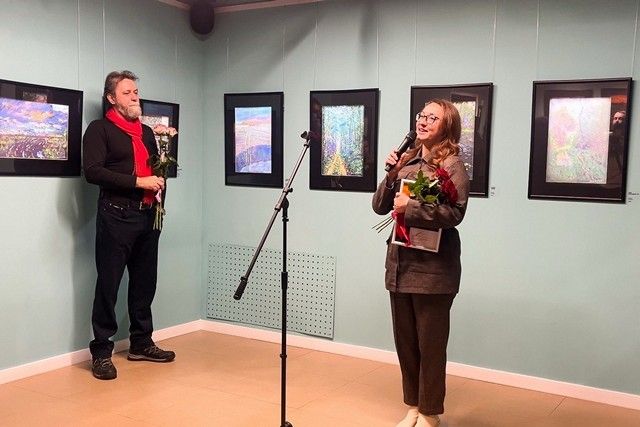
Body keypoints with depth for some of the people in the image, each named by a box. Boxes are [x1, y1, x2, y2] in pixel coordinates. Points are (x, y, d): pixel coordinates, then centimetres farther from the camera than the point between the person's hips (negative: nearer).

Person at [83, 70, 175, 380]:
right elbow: (92, 171, -14)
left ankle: (141, 343, 23)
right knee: (108, 285, -3)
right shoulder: (100, 129, -1)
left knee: (145, 282, 11)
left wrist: (159, 194, 7)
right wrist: (138, 182, -18)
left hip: (148, 215, 6)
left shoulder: (146, 132, 19)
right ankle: (101, 352, 5)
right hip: (116, 215, -6)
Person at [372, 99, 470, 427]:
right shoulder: (407, 161, 9)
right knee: (405, 342, 14)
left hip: (432, 269, -6)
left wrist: (410, 208, -18)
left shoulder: (452, 164, -7)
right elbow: (379, 206, 8)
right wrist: (391, 175, -6)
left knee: (430, 345, 5)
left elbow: (455, 213, -20)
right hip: (400, 265, 6)